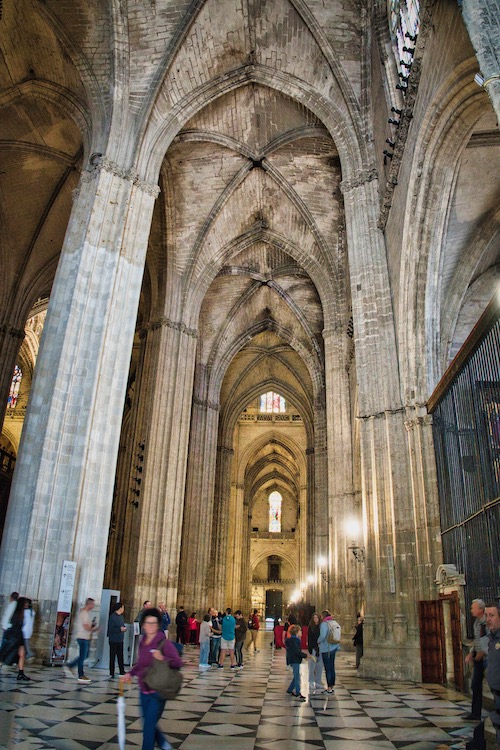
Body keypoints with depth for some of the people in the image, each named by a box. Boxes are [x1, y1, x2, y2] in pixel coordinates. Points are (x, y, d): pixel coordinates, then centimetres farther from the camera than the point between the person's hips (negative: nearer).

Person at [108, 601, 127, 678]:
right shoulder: (112, 617, -14)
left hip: (120, 640, 7)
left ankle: (122, 671, 22)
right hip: (114, 640, -7)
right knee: (112, 657, 1)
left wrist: (124, 628, 0)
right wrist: (120, 629, -20)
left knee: (120, 657, 13)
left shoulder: (121, 617, 11)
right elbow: (110, 629, -19)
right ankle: (111, 673, 9)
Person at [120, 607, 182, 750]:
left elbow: (178, 663, -21)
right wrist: (130, 674, 2)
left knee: (149, 726, -3)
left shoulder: (164, 643, -16)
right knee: (148, 723, 20)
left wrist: (163, 658, -36)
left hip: (157, 691, -7)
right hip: (144, 690, 7)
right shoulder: (142, 642, 3)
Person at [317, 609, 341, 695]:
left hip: (326, 649, -7)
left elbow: (323, 635, -24)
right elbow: (338, 636, 7)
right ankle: (332, 687, 23)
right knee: (332, 668, 15)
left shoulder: (324, 624, -16)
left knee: (328, 669, 0)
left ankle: (329, 689, 4)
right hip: (334, 648, 7)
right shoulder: (335, 623, 5)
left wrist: (319, 641, -5)